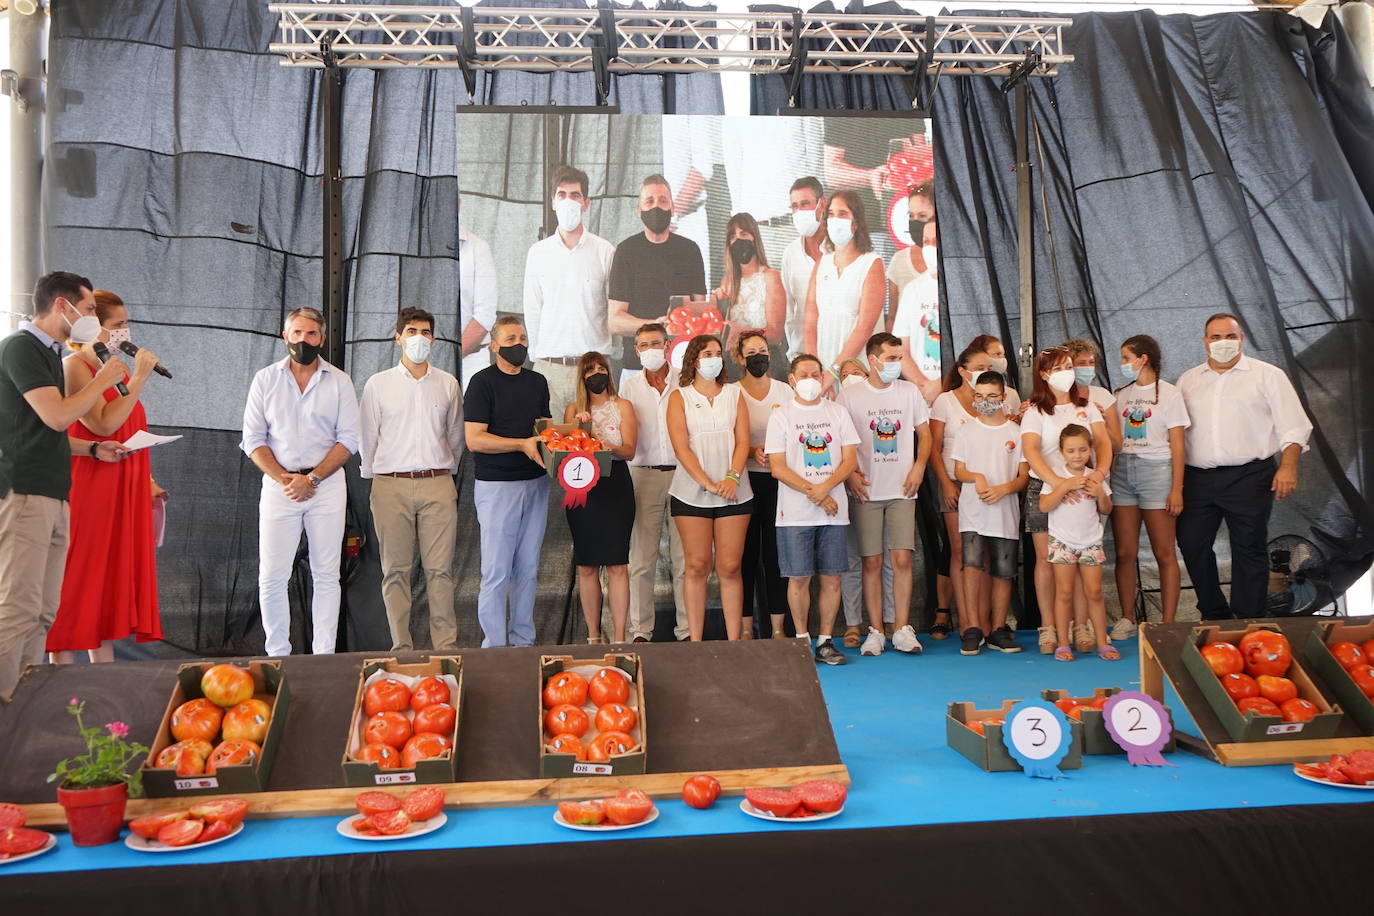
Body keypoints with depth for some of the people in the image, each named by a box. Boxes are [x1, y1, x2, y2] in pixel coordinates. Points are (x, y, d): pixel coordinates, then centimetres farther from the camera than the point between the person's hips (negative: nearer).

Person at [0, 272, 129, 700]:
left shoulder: (50, 354, 21)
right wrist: (103, 380, -4)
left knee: (43, 612, 9)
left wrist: (92, 449, 14)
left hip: (53, 498, 9)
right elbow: (57, 416, -16)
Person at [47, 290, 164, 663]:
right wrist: (139, 377, -18)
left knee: (113, 580, 10)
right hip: (88, 492, -8)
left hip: (123, 492, 8)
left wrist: (146, 480, 16)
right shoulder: (74, 367, -10)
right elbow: (104, 425, -21)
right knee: (77, 581, -3)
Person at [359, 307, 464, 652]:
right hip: (391, 486, 0)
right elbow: (366, 438, 11)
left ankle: (446, 644, 5)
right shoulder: (378, 384, 6)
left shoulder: (449, 384, 10)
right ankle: (401, 646, 8)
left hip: (438, 485, 1)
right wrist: (374, 478, 13)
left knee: (440, 569, -1)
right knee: (395, 570, 2)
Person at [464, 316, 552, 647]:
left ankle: (523, 641, 19)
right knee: (497, 572, -3)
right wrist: (522, 444, -20)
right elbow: (474, 439, -12)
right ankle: (494, 647, 6)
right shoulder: (483, 382, -5)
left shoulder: (538, 381, 15)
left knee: (528, 569, 10)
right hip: (497, 485, -6)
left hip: (536, 483, 6)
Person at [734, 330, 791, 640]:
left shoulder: (784, 391, 11)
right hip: (745, 479, -2)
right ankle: (745, 628, 7)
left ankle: (778, 627, 10)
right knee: (746, 554, 0)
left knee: (776, 553, 3)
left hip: (779, 480, 2)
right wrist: (753, 451, -17)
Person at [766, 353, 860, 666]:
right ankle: (802, 639, 14)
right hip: (795, 512, -2)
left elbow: (851, 460, 4)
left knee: (831, 578, 3)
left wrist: (825, 487, -13)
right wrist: (813, 494, -12)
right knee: (799, 578, 0)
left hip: (834, 511, 2)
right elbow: (777, 467, -4)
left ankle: (825, 641, 14)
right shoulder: (781, 415, 3)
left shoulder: (838, 412, 10)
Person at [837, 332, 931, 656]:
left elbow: (925, 435, 15)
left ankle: (902, 629, 5)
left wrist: (919, 467, 1)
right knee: (872, 562, 0)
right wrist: (850, 473, -8)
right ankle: (875, 631, 9)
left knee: (902, 559, -5)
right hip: (866, 492, -1)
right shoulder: (849, 395, 2)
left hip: (901, 490, 2)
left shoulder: (909, 392, 10)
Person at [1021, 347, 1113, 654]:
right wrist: (1057, 481, -28)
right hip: (1045, 490, -2)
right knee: (1047, 560, -2)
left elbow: (1103, 441, 3)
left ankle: (1082, 626, 8)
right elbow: (1030, 450, -13)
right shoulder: (1035, 411, 1)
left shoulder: (1086, 405, 13)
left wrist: (1100, 471, -18)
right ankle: (1048, 628, 6)